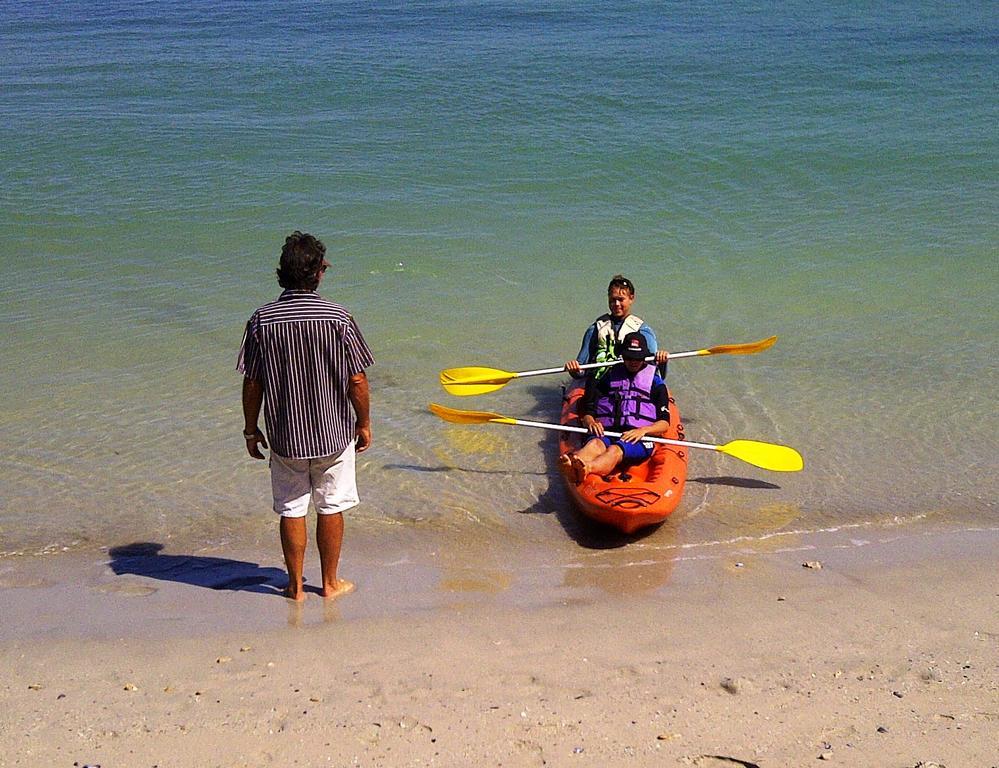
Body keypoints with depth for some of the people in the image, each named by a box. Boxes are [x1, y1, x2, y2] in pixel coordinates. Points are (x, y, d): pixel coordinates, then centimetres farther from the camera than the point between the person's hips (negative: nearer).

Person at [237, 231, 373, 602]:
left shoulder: (262, 320, -9)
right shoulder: (338, 317, -13)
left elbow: (252, 383, -5)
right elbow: (357, 381, -10)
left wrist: (251, 429, 9)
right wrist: (364, 424, 5)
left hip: (285, 436, 1)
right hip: (335, 432, -1)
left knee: (291, 511, 14)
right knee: (331, 507, 14)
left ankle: (295, 585, 24)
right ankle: (330, 582, 25)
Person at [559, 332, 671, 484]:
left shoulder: (655, 382, 17)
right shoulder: (610, 376, 23)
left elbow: (664, 424, 9)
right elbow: (586, 412, 17)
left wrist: (643, 430, -12)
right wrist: (590, 422, -7)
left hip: (638, 439, -2)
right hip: (606, 433, 2)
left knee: (614, 451, -39)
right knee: (594, 444, -37)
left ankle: (585, 470, -74)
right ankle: (572, 470, -73)